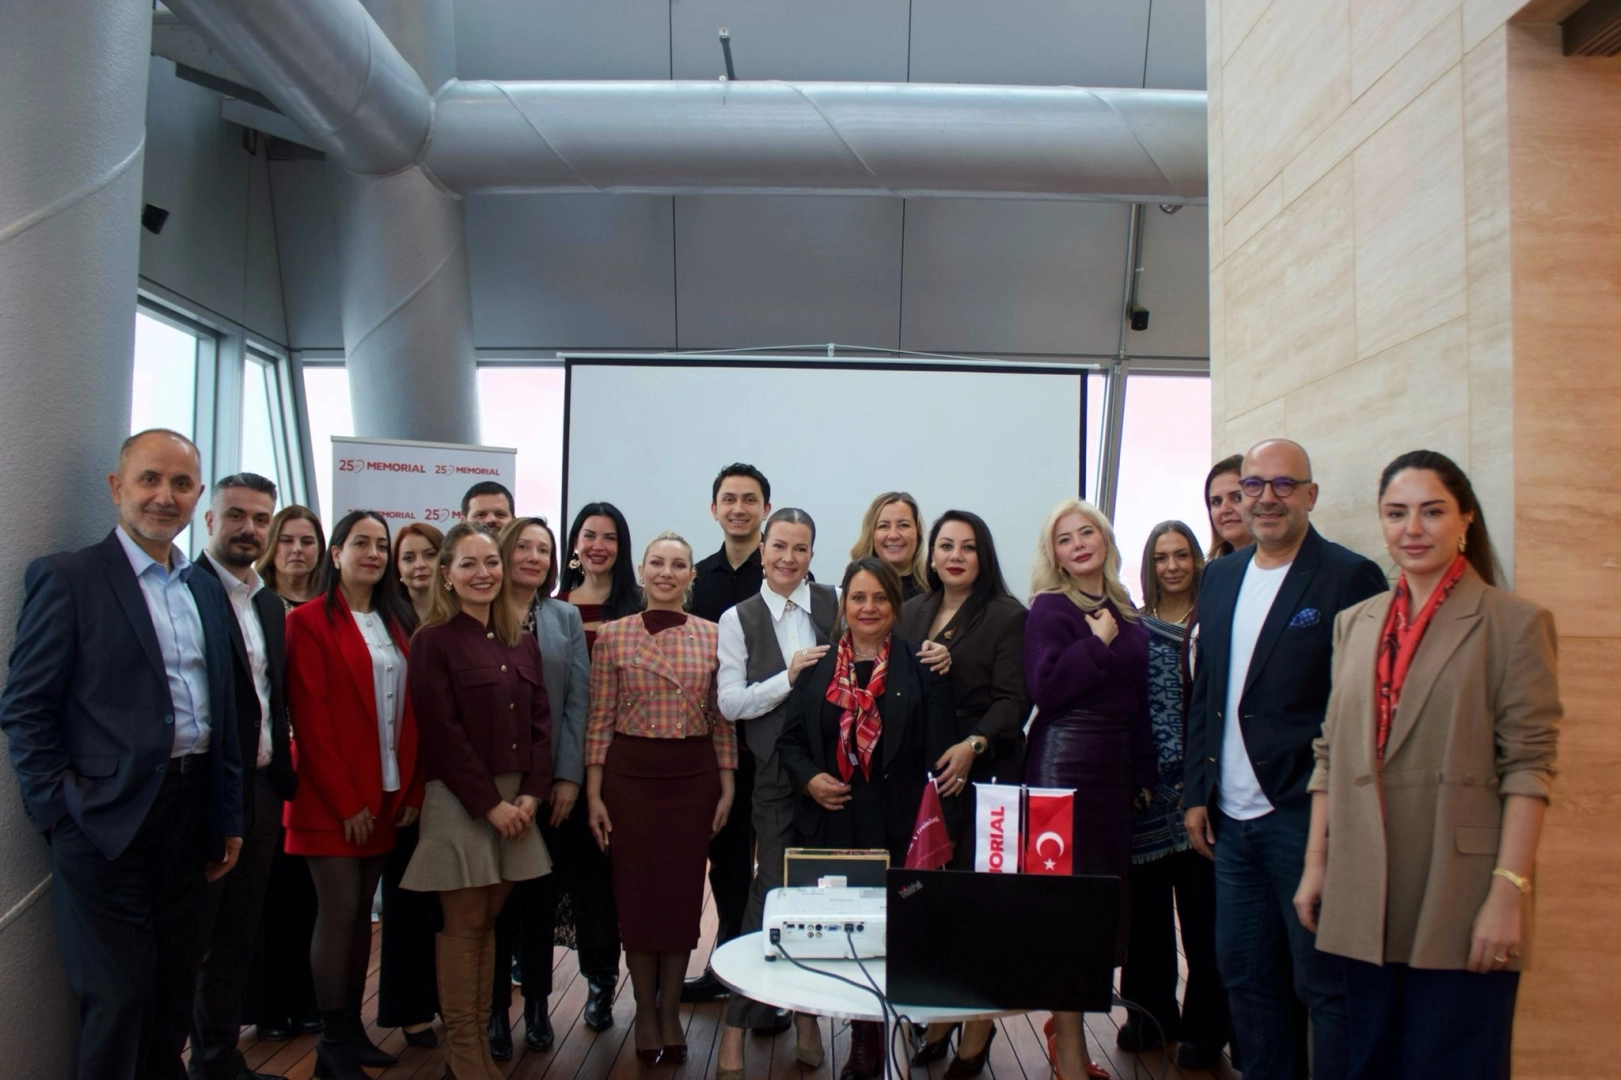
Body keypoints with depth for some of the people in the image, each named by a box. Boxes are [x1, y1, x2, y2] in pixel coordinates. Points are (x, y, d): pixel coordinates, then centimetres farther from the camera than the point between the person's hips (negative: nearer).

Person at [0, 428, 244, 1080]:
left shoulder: (207, 590, 12)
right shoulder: (67, 578, -5)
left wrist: (227, 818, 13)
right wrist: (63, 808, -13)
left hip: (191, 811, 6)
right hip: (108, 820, -5)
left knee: (175, 987, 15)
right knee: (117, 997, 3)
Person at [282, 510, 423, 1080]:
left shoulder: (394, 623, 12)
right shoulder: (309, 621, -6)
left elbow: (411, 711, 10)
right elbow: (310, 719, -12)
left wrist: (412, 790, 3)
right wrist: (346, 801, -14)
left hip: (387, 795, 6)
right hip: (330, 800, -6)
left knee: (362, 911, 11)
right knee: (339, 912, -3)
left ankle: (353, 1028, 20)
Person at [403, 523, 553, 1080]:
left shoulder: (521, 642, 10)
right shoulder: (434, 640, -7)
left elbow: (540, 721, 8)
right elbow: (442, 733, -13)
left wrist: (531, 794, -4)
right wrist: (489, 804, -14)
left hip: (517, 799, 5)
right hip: (459, 800, -5)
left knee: (488, 922, 11)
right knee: (463, 923, 1)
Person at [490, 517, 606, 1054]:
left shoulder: (566, 618, 8)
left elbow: (577, 699, 3)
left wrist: (569, 776, -5)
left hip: (551, 780, 2)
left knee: (542, 895, 8)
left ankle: (537, 1003, 22)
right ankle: (496, 1006, 18)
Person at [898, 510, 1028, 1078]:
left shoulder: (1007, 616, -2)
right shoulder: (911, 614, 14)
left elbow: (1012, 699, -8)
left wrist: (973, 745, -21)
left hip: (982, 773, -4)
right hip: (919, 775, 4)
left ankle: (977, 1024, 13)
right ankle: (937, 1015, 20)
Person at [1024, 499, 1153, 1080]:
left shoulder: (1124, 612, 13)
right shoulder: (1049, 608, -6)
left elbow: (1137, 699, 16)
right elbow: (1045, 688, -19)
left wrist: (1143, 770, 13)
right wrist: (1096, 642, -15)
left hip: (1118, 764, 7)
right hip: (1065, 762, -7)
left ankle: (1066, 1022, 30)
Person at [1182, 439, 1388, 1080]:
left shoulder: (1349, 577, -7)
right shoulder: (1220, 577, 12)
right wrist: (1196, 793, 11)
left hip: (1306, 816, -6)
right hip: (1232, 817, 6)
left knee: (1325, 982, 3)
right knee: (1244, 974, 15)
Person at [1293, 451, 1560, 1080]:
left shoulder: (1513, 623, -3)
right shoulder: (1354, 624, 11)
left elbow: (1528, 766, -8)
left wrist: (1509, 893, -14)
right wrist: (1315, 864, 9)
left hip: (1458, 908, -4)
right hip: (1365, 902, 4)